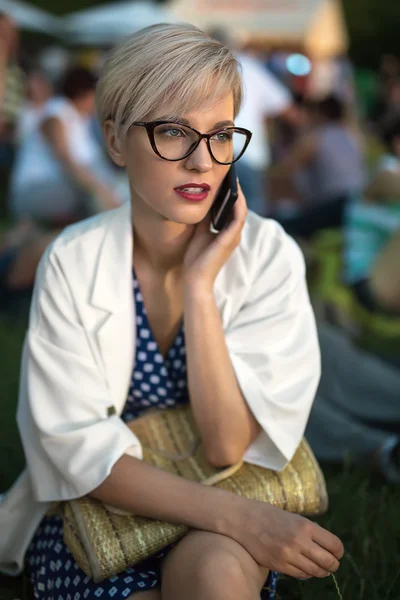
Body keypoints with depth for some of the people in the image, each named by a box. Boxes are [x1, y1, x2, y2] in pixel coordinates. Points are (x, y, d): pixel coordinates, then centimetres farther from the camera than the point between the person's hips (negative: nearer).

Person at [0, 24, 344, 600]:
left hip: (223, 537, 0)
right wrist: (232, 514, -26)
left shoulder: (268, 255, -12)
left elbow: (227, 445, -16)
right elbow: (81, 449, -15)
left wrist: (200, 285, -23)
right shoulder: (74, 263, -12)